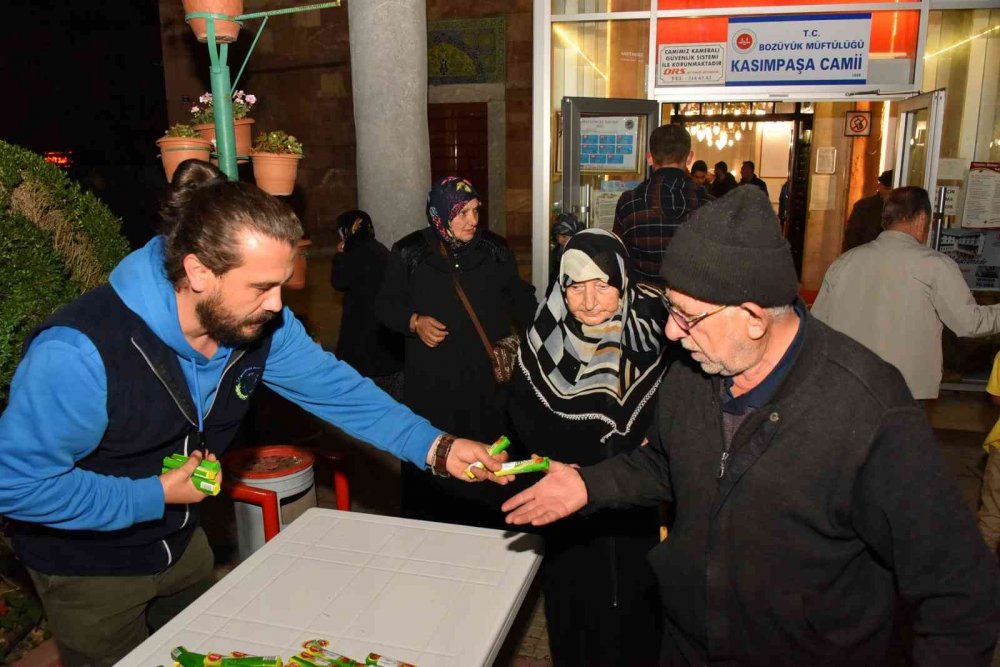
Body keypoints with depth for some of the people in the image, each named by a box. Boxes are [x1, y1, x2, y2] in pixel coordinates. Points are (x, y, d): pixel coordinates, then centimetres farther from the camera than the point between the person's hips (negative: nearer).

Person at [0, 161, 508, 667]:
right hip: (88, 568, -5)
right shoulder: (79, 353, -36)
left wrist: (436, 448, -22)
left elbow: (336, 390, -13)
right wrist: (156, 495, -26)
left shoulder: (261, 324, -20)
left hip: (180, 543, 6)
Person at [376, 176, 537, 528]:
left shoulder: (495, 250, 6)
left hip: (487, 382, 1)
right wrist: (414, 321, -10)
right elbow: (386, 304, 9)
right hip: (431, 383, -1)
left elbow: (520, 298, 16)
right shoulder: (410, 253, 1)